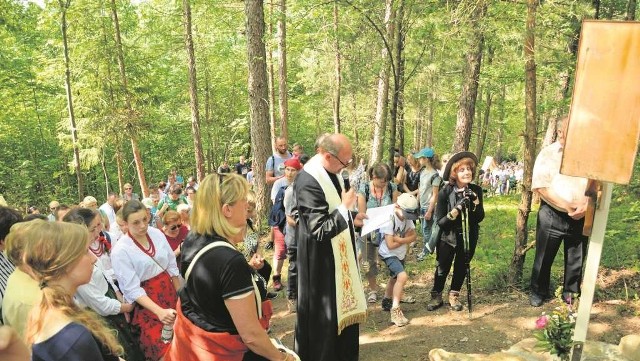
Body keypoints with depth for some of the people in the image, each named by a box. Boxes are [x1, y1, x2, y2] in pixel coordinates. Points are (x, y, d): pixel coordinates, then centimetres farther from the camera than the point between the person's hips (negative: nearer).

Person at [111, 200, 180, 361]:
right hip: (145, 299, -5)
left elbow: (172, 266, 5)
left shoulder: (156, 233, -5)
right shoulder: (120, 250, -19)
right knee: (162, 347, -3)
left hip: (169, 289, 5)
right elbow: (133, 289, -19)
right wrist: (159, 311, -30)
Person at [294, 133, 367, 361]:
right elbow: (320, 230, -26)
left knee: (341, 306, 22)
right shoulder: (308, 183, -27)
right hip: (322, 261, -9)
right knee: (324, 315, 7)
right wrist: (346, 207, -21)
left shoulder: (330, 172, 2)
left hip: (338, 256, 10)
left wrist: (352, 219, 5)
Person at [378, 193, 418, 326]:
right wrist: (406, 240, -15)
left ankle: (386, 302, 48)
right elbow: (390, 245, -28)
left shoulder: (407, 217, -6)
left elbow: (414, 236, -10)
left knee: (395, 278, 24)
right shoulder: (389, 219, -27)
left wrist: (400, 239, -26)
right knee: (402, 276, -26)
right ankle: (395, 311, -18)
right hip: (389, 254, -8)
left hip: (401, 254, 8)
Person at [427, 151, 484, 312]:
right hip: (448, 237, -3)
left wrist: (475, 200, -25)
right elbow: (440, 221, -19)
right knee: (442, 268, 10)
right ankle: (436, 296, 29)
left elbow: (480, 218, -9)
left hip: (468, 237, 3)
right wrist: (455, 210, -34)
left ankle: (454, 295, 35)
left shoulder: (476, 190, -10)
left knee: (461, 267, 15)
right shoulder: (445, 192, -19)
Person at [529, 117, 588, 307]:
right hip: (552, 215, -2)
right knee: (544, 256, 8)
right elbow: (540, 186, -11)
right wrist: (567, 206, -16)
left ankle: (571, 294, 30)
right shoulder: (548, 153, -5)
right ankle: (538, 292, 26)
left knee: (576, 258, 12)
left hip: (580, 217, 2)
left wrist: (587, 203, -15)